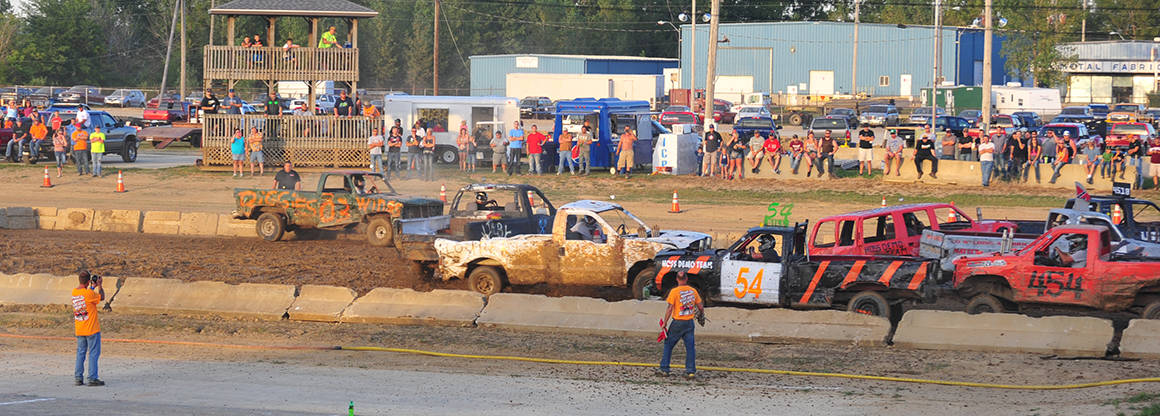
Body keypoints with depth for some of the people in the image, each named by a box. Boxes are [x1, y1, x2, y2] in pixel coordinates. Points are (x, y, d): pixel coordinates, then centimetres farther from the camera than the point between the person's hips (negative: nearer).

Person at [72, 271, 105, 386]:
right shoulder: (89, 293, -19)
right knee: (94, 353, 1)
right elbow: (101, 298, -4)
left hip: (79, 330, 6)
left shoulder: (74, 291, 1)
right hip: (92, 329, -6)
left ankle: (78, 378, 10)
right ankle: (92, 378, 0)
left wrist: (93, 286, 20)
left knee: (80, 353, 12)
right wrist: (99, 286, 8)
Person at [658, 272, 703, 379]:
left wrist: (665, 322, -6)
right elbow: (700, 307, 9)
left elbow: (670, 308, -13)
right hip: (689, 323, 3)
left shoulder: (674, 291, -10)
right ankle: (691, 371, 2)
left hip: (677, 322, -3)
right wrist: (701, 314, 31)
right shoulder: (693, 291, 2)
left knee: (668, 345, 11)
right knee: (690, 347, 5)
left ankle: (664, 369, 12)